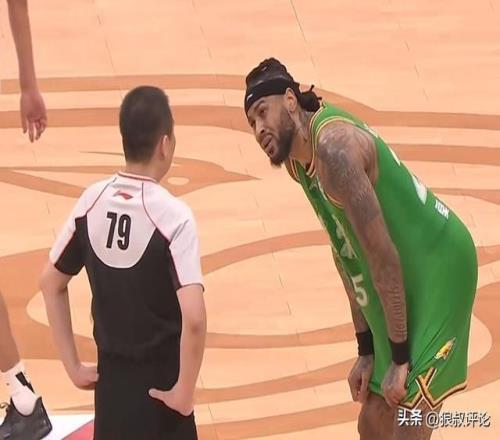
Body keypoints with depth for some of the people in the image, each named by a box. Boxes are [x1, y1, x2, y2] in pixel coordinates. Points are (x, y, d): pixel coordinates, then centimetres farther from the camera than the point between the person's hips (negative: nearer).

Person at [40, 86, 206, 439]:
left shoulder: (92, 201, -1)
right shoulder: (172, 215, -18)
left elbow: (51, 284, 9)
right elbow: (194, 319, -27)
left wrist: (73, 365, 13)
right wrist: (185, 391, -15)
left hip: (110, 377, 6)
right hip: (160, 383, -5)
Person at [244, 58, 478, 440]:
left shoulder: (333, 147, -24)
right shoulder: (298, 156, 7)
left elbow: (382, 254, -25)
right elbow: (346, 252, 13)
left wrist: (400, 358, -22)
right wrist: (367, 350, 12)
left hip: (436, 272, -10)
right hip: (407, 285, 10)